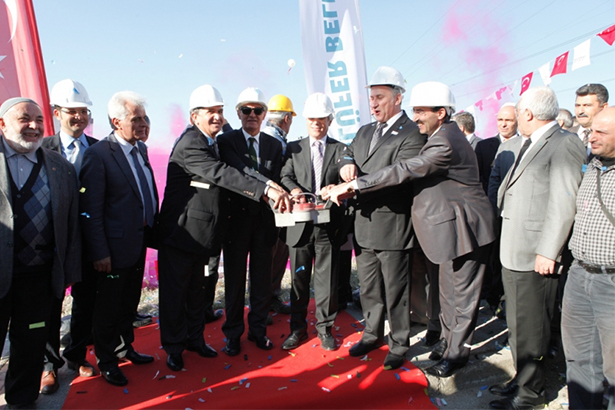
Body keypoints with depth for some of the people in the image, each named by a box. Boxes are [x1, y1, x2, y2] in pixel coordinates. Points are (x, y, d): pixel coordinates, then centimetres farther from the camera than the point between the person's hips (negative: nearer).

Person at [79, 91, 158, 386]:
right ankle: (106, 360, 31)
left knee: (130, 302, 21)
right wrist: (99, 252, -17)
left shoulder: (141, 149, 6)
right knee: (109, 307, 11)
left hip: (139, 243, 7)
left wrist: (152, 230, 9)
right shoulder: (98, 154, -17)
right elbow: (90, 210, -17)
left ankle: (125, 346, 41)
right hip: (115, 247, -7)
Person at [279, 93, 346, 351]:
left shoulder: (341, 149, 8)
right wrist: (294, 189, -25)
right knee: (299, 278, 10)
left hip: (329, 225, -1)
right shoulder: (293, 148, 11)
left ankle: (324, 328, 24)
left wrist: (337, 189, -23)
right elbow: (285, 176, -3)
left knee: (327, 279, 6)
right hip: (300, 223, 1)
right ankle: (298, 328, 26)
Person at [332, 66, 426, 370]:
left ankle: (399, 345, 25)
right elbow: (347, 154, 20)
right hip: (363, 223, 7)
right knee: (368, 286, 19)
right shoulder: (364, 132, 15)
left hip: (392, 225, -7)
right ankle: (373, 334, 37)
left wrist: (354, 186, -27)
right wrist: (346, 162, -6)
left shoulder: (412, 134, -12)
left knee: (395, 290, 6)